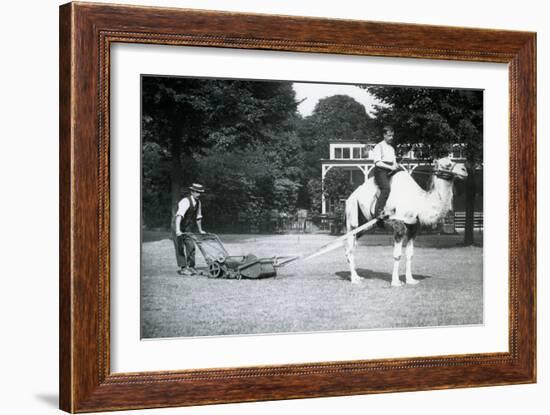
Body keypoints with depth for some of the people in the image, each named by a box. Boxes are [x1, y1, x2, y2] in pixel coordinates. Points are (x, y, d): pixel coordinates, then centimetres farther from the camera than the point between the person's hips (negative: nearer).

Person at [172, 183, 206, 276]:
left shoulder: (198, 202, -1)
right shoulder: (186, 201, -26)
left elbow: (198, 217, 11)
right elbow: (179, 215, -39)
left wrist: (200, 230, 16)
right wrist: (178, 230, -49)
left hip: (187, 228, 7)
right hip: (178, 228, -7)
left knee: (191, 246, 0)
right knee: (180, 247, -4)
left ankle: (190, 267, 8)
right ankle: (181, 268, 0)